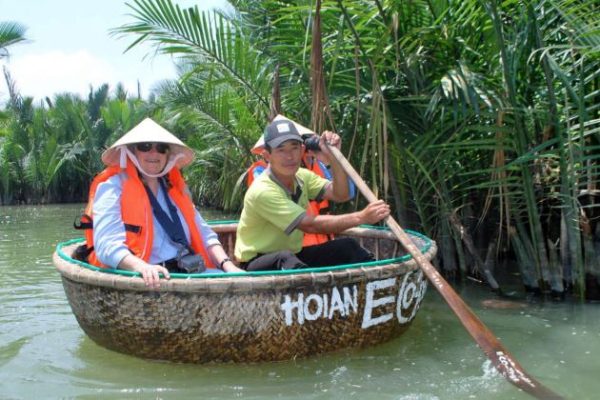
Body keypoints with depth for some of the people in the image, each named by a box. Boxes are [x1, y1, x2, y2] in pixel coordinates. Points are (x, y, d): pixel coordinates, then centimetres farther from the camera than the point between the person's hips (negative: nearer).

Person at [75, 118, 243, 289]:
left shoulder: (173, 185, 18)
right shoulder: (113, 187, 0)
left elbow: (202, 232, 16)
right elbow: (107, 244, -14)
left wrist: (227, 265, -2)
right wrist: (142, 267, -33)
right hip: (152, 281, -6)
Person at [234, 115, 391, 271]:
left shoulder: (302, 176, 1)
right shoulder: (262, 190, -25)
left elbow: (340, 195, -7)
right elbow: (310, 225, -31)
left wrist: (333, 157, -21)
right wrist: (362, 217, -34)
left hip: (293, 256, 8)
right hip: (256, 264, -7)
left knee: (347, 246, -8)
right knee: (285, 258, -40)